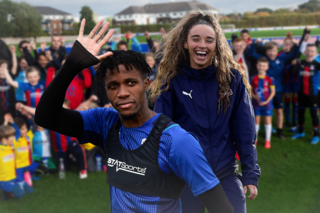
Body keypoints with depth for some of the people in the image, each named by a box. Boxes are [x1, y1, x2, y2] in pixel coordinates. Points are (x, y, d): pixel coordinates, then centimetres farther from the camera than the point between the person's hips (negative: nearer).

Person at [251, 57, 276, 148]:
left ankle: (268, 140, 15)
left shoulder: (270, 79, -7)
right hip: (256, 103, 1)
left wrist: (266, 101, -12)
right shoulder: (254, 78, -2)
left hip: (267, 103, -1)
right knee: (256, 120, 8)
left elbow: (273, 92, -4)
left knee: (268, 120, 4)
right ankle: (255, 139, 20)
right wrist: (255, 97, -14)